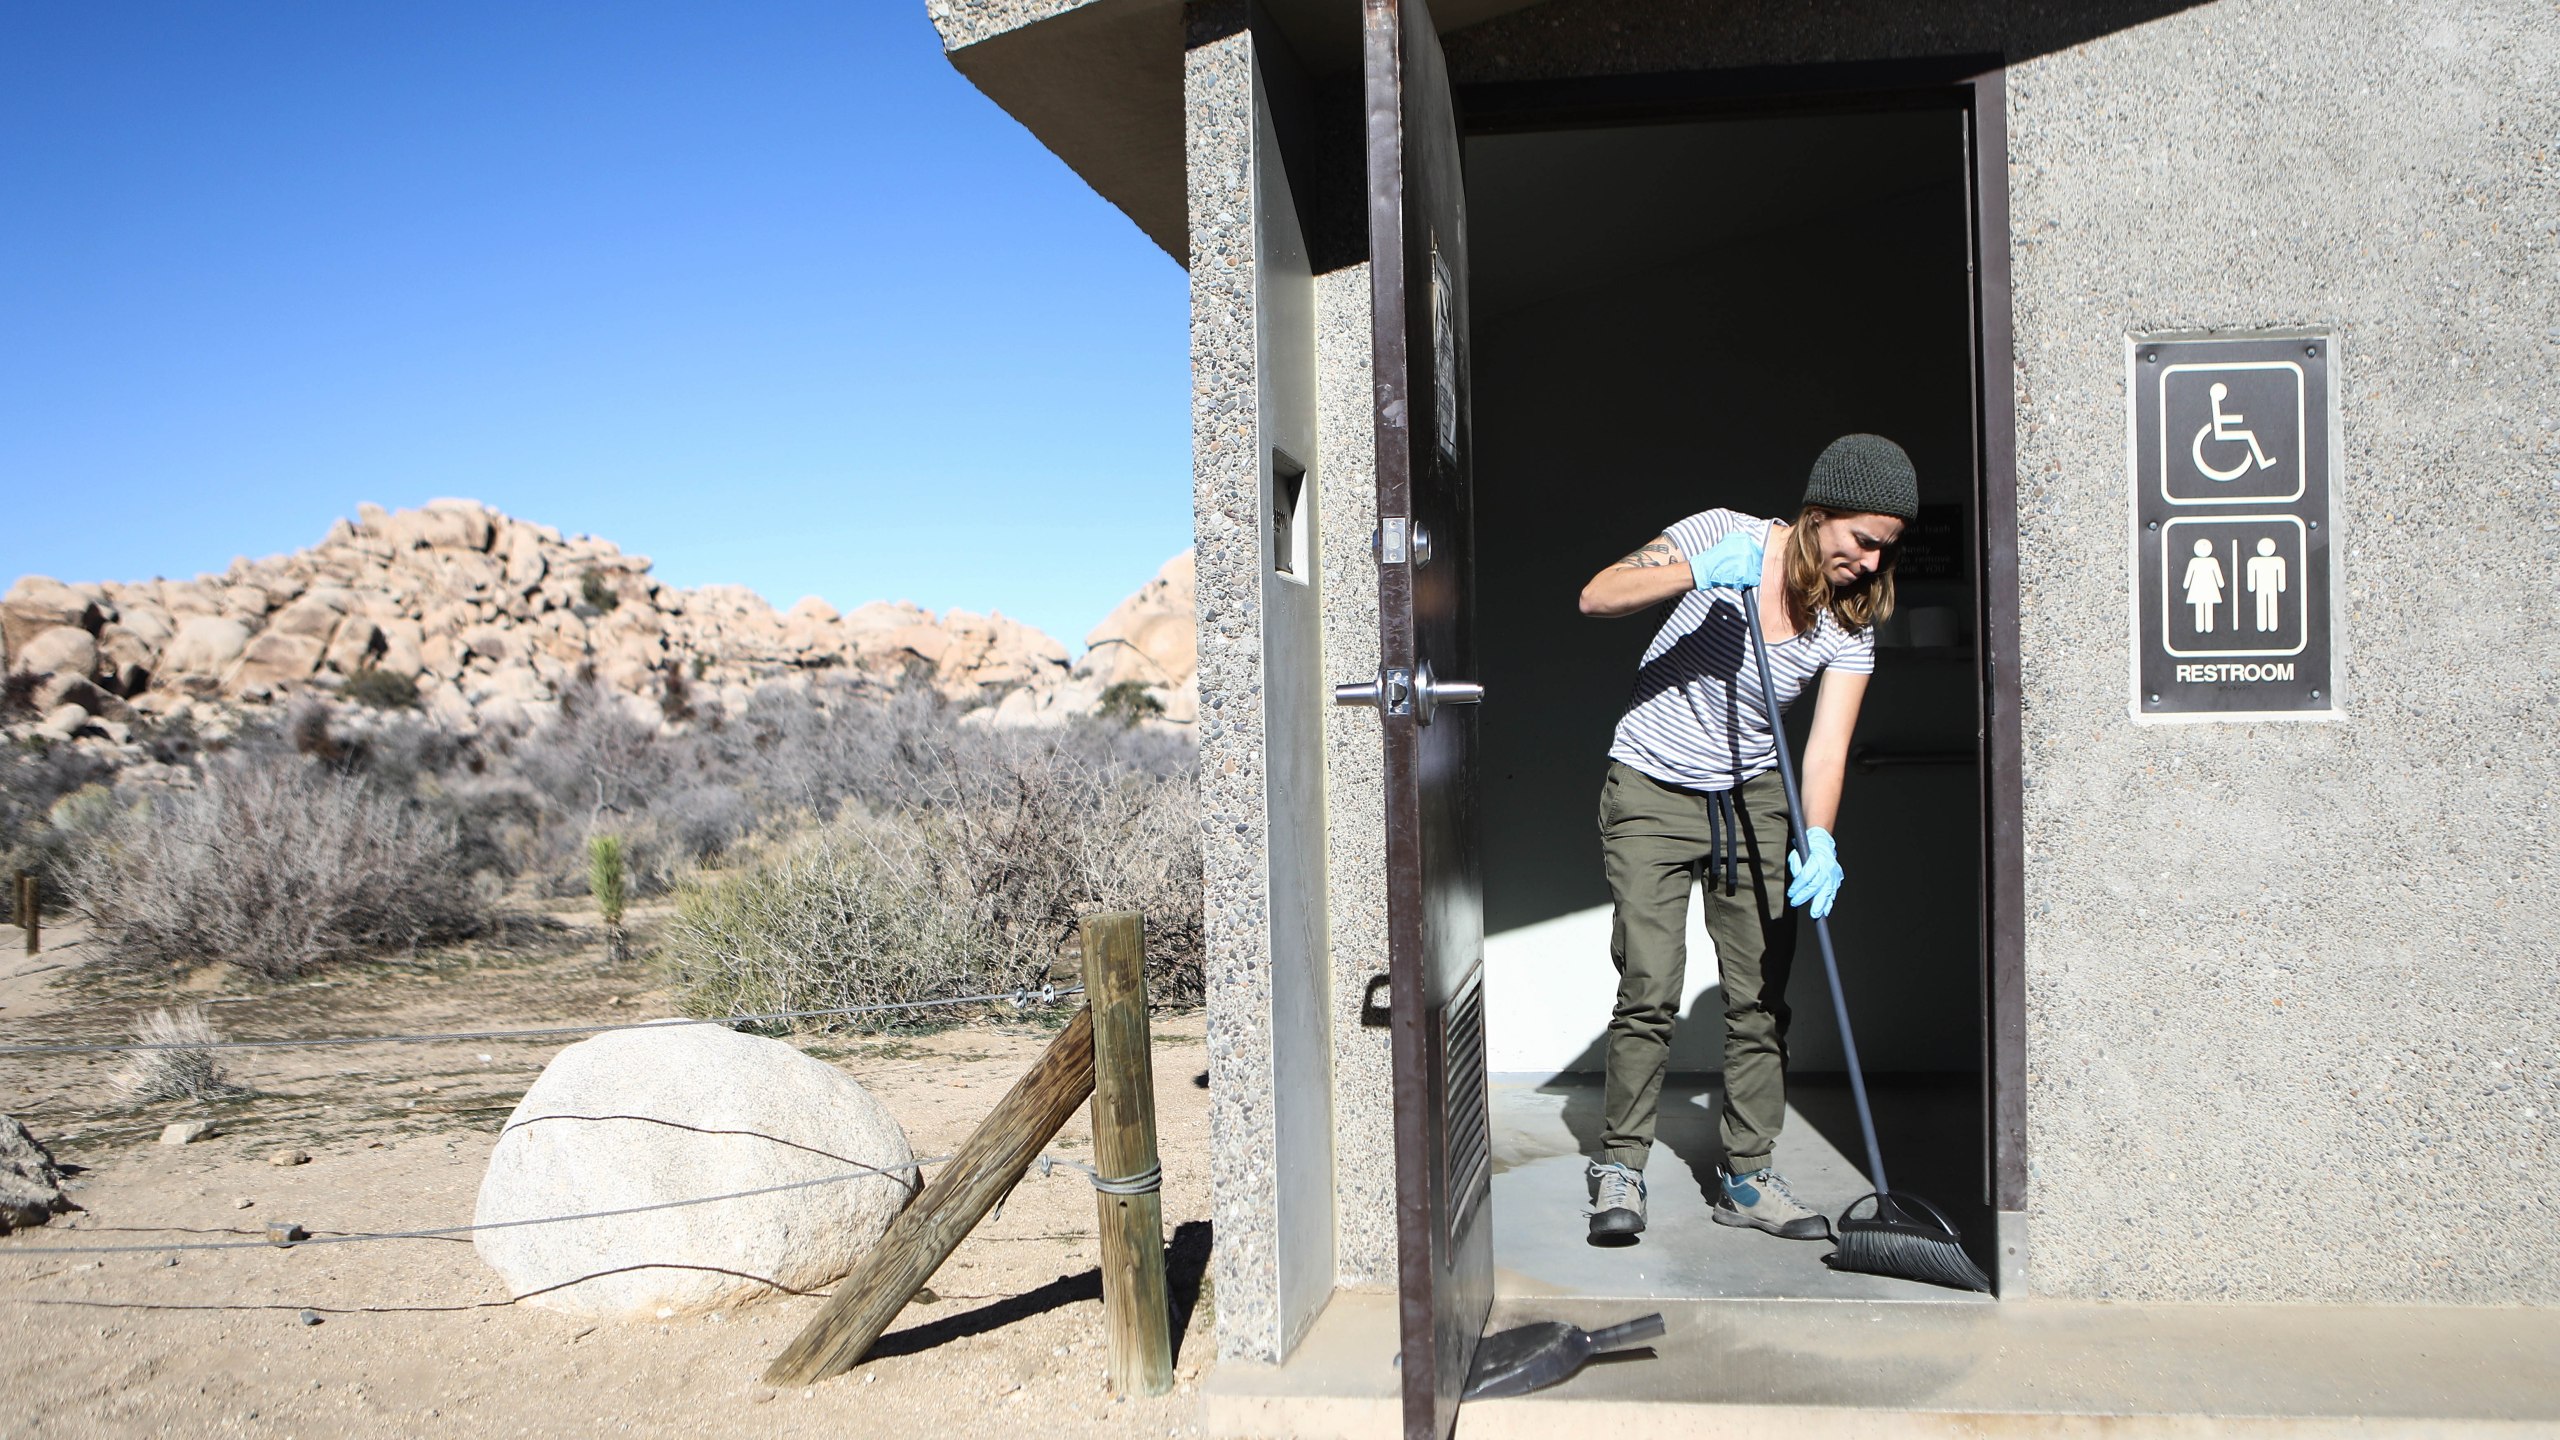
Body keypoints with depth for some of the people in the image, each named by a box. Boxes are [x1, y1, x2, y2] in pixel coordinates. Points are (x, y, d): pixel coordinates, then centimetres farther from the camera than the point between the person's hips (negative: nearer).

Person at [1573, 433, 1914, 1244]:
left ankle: (1747, 1177, 14)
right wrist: (1697, 573, -34)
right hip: (1652, 790, -3)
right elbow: (1597, 597, -20)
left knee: (1762, 993, 1)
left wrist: (1819, 842, -30)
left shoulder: (1852, 621, -5)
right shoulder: (1725, 537, -13)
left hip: (1751, 797, 4)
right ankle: (1619, 1168, 3)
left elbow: (1827, 746, -14)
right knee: (1650, 988, -10)